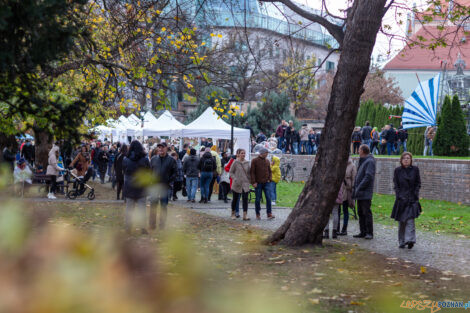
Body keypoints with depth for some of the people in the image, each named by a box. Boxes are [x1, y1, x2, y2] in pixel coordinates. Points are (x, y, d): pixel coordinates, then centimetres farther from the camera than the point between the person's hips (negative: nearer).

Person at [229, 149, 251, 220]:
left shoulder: (247, 163, 5)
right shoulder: (235, 162, -5)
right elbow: (231, 172, -3)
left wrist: (249, 180, 6)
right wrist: (235, 179, -15)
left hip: (245, 184, 2)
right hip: (236, 184, -2)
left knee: (245, 199, -8)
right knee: (235, 199, 10)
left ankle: (245, 215, -10)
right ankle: (233, 213, 27)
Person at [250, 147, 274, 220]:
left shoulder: (267, 161, 11)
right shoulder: (255, 161, -3)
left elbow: (269, 171, 19)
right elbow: (252, 172, -6)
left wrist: (270, 179, 2)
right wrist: (253, 182, -12)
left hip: (266, 183, 4)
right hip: (258, 183, -3)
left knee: (268, 198, -6)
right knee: (258, 199, 3)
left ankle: (269, 214, -5)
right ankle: (258, 214, 14)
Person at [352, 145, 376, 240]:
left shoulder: (370, 161, -11)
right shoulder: (362, 161, 19)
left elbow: (368, 176, -20)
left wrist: (359, 188, -19)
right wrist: (355, 189, 15)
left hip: (366, 193, -10)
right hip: (360, 193, 10)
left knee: (367, 213, -9)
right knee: (360, 213, 10)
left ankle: (369, 233, -6)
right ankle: (363, 232, 15)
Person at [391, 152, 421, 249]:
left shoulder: (415, 169, 5)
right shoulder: (397, 170, 5)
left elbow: (418, 183, 6)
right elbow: (396, 185, 5)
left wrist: (415, 195, -5)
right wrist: (399, 196, -6)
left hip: (412, 199, -1)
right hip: (401, 199, 1)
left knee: (410, 219, -13)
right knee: (401, 221, 4)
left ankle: (410, 240, -20)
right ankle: (402, 242, 13)